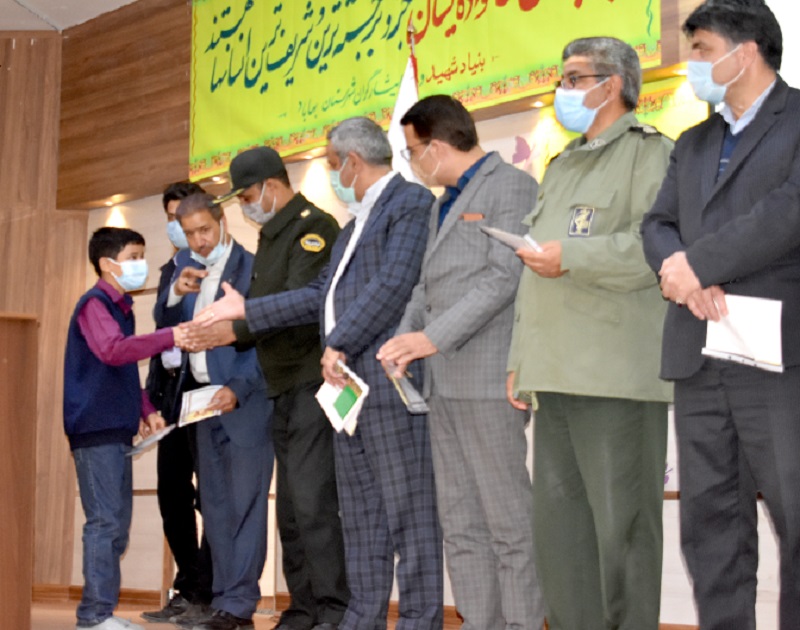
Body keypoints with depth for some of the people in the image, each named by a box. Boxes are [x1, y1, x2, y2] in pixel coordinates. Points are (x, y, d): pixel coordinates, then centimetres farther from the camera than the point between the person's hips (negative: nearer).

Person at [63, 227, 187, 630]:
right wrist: (169, 337, -32)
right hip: (95, 429, -9)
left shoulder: (120, 308, 19)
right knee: (105, 520, -10)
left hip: (115, 429, 9)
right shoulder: (94, 304, -9)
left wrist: (145, 410, 13)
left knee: (118, 522, 10)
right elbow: (112, 350, -27)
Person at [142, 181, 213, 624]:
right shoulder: (170, 270, 20)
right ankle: (188, 590, 16)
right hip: (172, 388, 8)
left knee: (210, 491, -4)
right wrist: (152, 392, 15)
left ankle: (205, 592, 2)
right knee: (172, 492, 8)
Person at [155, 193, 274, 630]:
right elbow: (165, 320, 8)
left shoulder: (251, 267, -10)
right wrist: (176, 293, -12)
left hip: (245, 398, -7)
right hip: (203, 397, 8)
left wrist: (237, 389, -23)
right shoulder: (186, 263, 12)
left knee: (244, 502, -7)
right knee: (215, 503, 10)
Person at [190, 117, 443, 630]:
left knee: (407, 508, -6)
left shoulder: (411, 202, -5)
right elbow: (322, 295, 24)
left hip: (390, 380, -10)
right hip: (352, 383, 10)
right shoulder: (359, 219, 24)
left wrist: (339, 344, -17)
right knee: (360, 511, 10)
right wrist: (248, 310, 24)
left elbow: (394, 284, -17)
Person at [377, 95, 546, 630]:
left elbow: (504, 276, -15)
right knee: (460, 521, 8)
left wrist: (433, 337, -19)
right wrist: (407, 337, 5)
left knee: (507, 517, -5)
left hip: (489, 379, -9)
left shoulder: (511, 187, -4)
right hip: (444, 382, 9)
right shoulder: (445, 201, 23)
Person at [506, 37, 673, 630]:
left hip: (616, 378, -8)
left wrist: (572, 257, -15)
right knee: (559, 521, 9)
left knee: (621, 524, -6)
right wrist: (521, 359, 21)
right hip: (556, 376, 9)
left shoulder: (649, 153, -1)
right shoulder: (561, 168, 26)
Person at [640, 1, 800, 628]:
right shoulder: (692, 144, 22)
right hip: (698, 361, 7)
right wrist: (681, 272, -9)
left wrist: (698, 263, -11)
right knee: (710, 522, 7)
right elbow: (657, 225, 13)